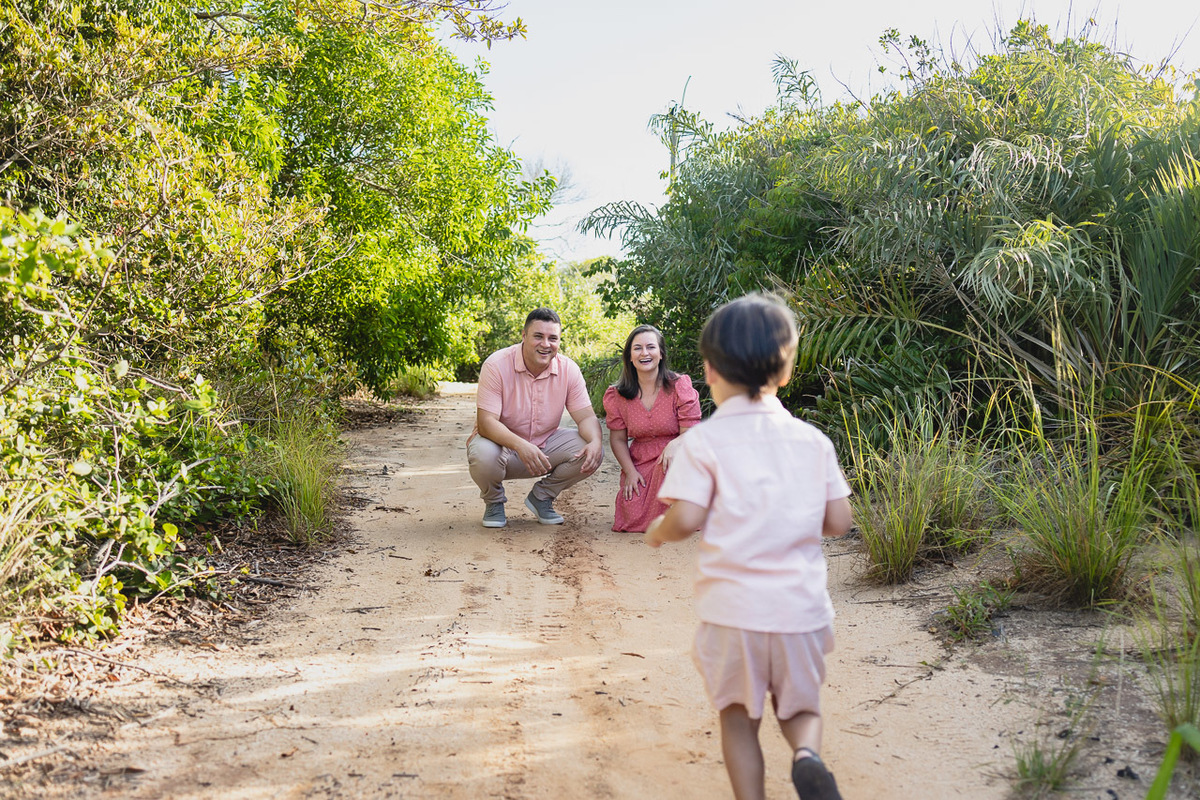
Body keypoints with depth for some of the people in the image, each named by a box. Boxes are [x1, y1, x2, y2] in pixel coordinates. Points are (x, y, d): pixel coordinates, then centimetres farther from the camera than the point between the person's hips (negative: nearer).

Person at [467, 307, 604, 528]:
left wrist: (595, 442, -33)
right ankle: (494, 501, 0)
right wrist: (520, 445, -45)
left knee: (591, 452, -20)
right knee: (483, 455, -38)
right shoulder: (497, 365, -21)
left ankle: (541, 496, 6)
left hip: (545, 444, 4)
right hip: (501, 442, -3)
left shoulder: (568, 369, -9)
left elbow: (586, 416, -8)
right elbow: (486, 422, -27)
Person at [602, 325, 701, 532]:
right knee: (634, 520, -17)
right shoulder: (617, 396, 1)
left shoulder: (680, 386, -7)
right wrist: (630, 471, -9)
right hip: (639, 463, 2)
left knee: (674, 459, -39)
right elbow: (618, 439, 6)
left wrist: (675, 444, -33)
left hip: (673, 458, -2)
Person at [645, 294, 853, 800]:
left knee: (739, 718, 16)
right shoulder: (813, 440, 3)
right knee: (800, 706, 21)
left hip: (733, 609, -2)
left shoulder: (704, 440, -8)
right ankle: (807, 755, -8)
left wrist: (659, 531, 6)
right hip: (800, 606, 3)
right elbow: (838, 522, 3)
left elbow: (686, 518, -15)